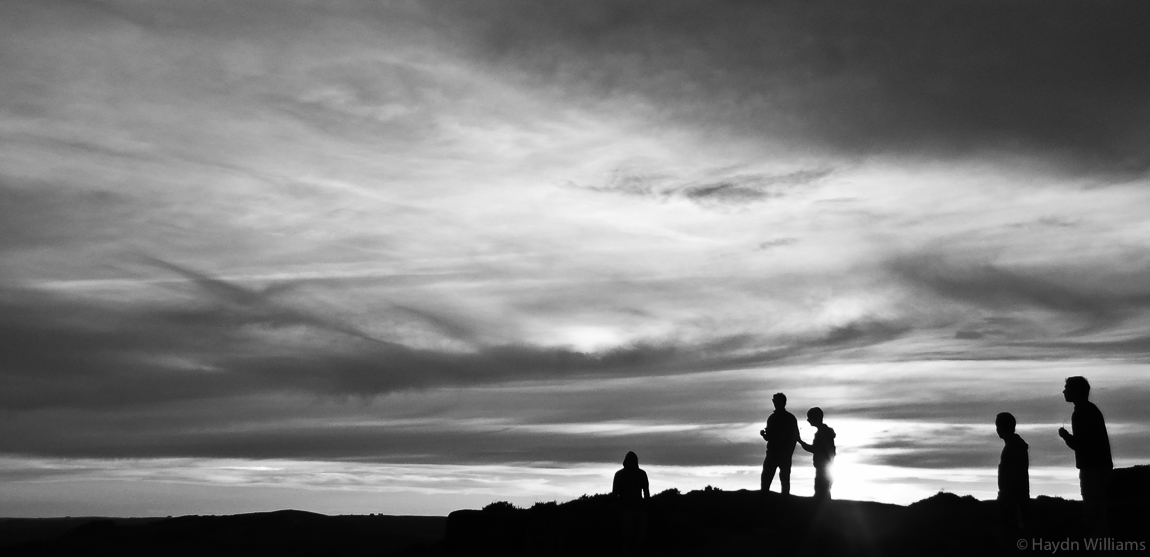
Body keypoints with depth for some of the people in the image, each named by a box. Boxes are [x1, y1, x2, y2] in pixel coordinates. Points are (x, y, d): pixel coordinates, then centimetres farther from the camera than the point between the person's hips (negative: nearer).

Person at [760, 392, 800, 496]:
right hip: (787, 454, 5)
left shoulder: (773, 418, -14)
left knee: (766, 478, 1)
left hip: (773, 453, -5)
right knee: (785, 477, 14)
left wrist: (763, 433, 5)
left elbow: (768, 437, -17)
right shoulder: (791, 418, 4)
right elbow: (796, 436, 8)